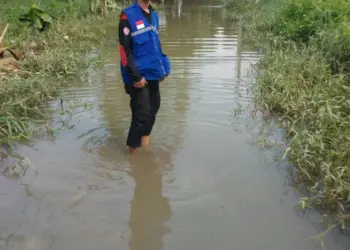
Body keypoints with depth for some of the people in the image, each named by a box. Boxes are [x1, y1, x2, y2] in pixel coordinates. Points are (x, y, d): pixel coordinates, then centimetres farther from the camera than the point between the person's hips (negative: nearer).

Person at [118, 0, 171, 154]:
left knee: (153, 108, 13)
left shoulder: (154, 15, 11)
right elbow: (125, 50, -15)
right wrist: (135, 76, -18)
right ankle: (133, 150, 11)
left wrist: (162, 68, 12)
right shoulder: (128, 16, -10)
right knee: (142, 113, -5)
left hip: (153, 74, 7)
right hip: (139, 76, -7)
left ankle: (144, 136, 32)